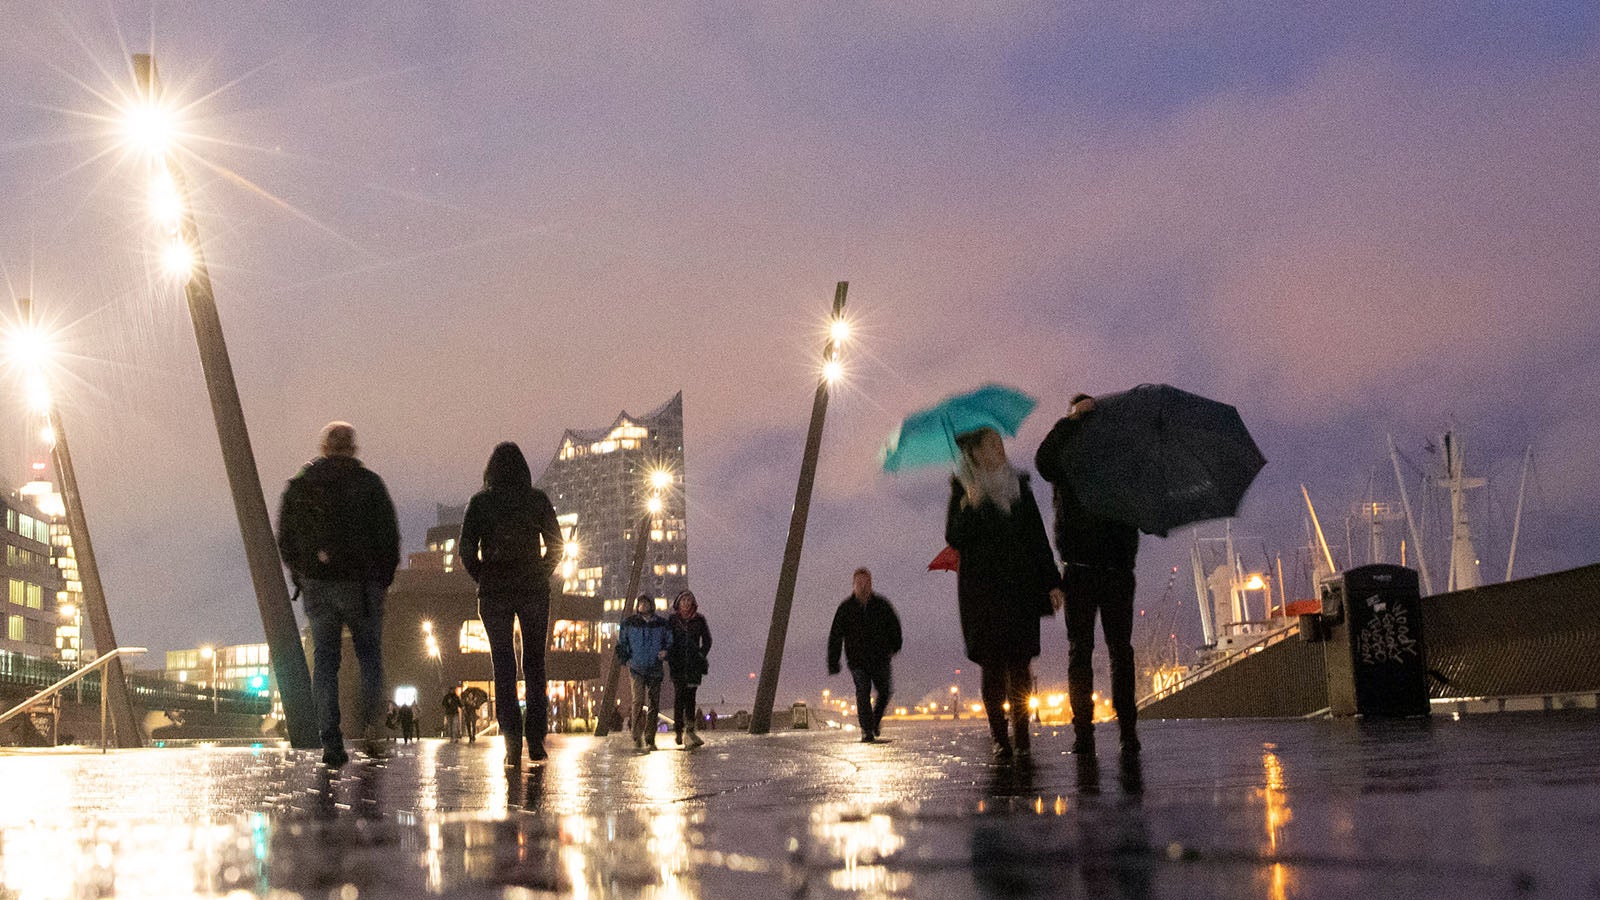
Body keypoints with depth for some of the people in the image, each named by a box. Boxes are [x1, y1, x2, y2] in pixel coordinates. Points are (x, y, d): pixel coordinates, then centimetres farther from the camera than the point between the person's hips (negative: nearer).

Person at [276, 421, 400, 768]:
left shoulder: (298, 485, 9)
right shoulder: (368, 483, 0)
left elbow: (284, 539, 11)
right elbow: (389, 535, -2)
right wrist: (385, 576, 8)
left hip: (316, 584, 2)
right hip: (360, 583, -2)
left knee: (324, 661, 5)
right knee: (370, 655, 9)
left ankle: (331, 741, -2)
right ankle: (372, 730, -2)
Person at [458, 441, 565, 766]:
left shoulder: (480, 502, 0)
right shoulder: (538, 499, 2)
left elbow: (466, 549, -4)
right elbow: (556, 545, 1)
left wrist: (482, 578, 7)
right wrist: (541, 575, 10)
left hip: (494, 592, 0)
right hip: (534, 591, 0)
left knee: (503, 666, 4)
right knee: (534, 663, 8)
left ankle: (512, 742, -4)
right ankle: (536, 739, 2)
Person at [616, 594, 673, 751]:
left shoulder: (662, 624, 5)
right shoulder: (629, 623, 3)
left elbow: (670, 642, 13)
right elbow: (621, 644, 11)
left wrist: (666, 652, -8)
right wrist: (625, 660, -4)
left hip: (655, 670, 2)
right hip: (637, 668, -2)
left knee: (654, 705, 4)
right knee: (639, 700, -18)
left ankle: (650, 740, 14)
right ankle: (637, 737, -9)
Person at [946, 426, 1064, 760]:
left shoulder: (1018, 485, 13)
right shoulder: (964, 489, 5)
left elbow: (1037, 536, 13)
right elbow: (954, 539, -4)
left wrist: (1051, 582, 7)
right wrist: (968, 507, -20)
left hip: (1020, 585, 2)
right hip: (982, 589, -2)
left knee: (1020, 662, -4)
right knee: (993, 662, -5)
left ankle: (1021, 734, -1)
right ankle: (999, 736, 1)